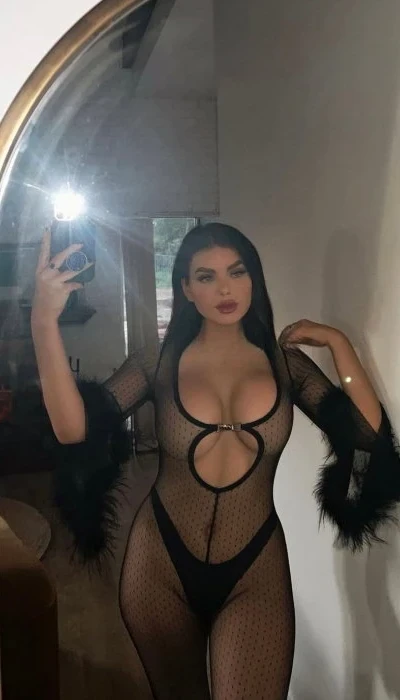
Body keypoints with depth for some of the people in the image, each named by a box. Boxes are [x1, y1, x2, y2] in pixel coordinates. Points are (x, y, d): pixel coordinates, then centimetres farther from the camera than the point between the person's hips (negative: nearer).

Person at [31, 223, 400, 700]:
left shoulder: (285, 362, -2)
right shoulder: (157, 365, -6)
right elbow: (74, 430, -22)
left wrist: (338, 343, -12)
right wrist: (45, 321, -29)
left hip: (255, 570, 0)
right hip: (160, 565, 1)